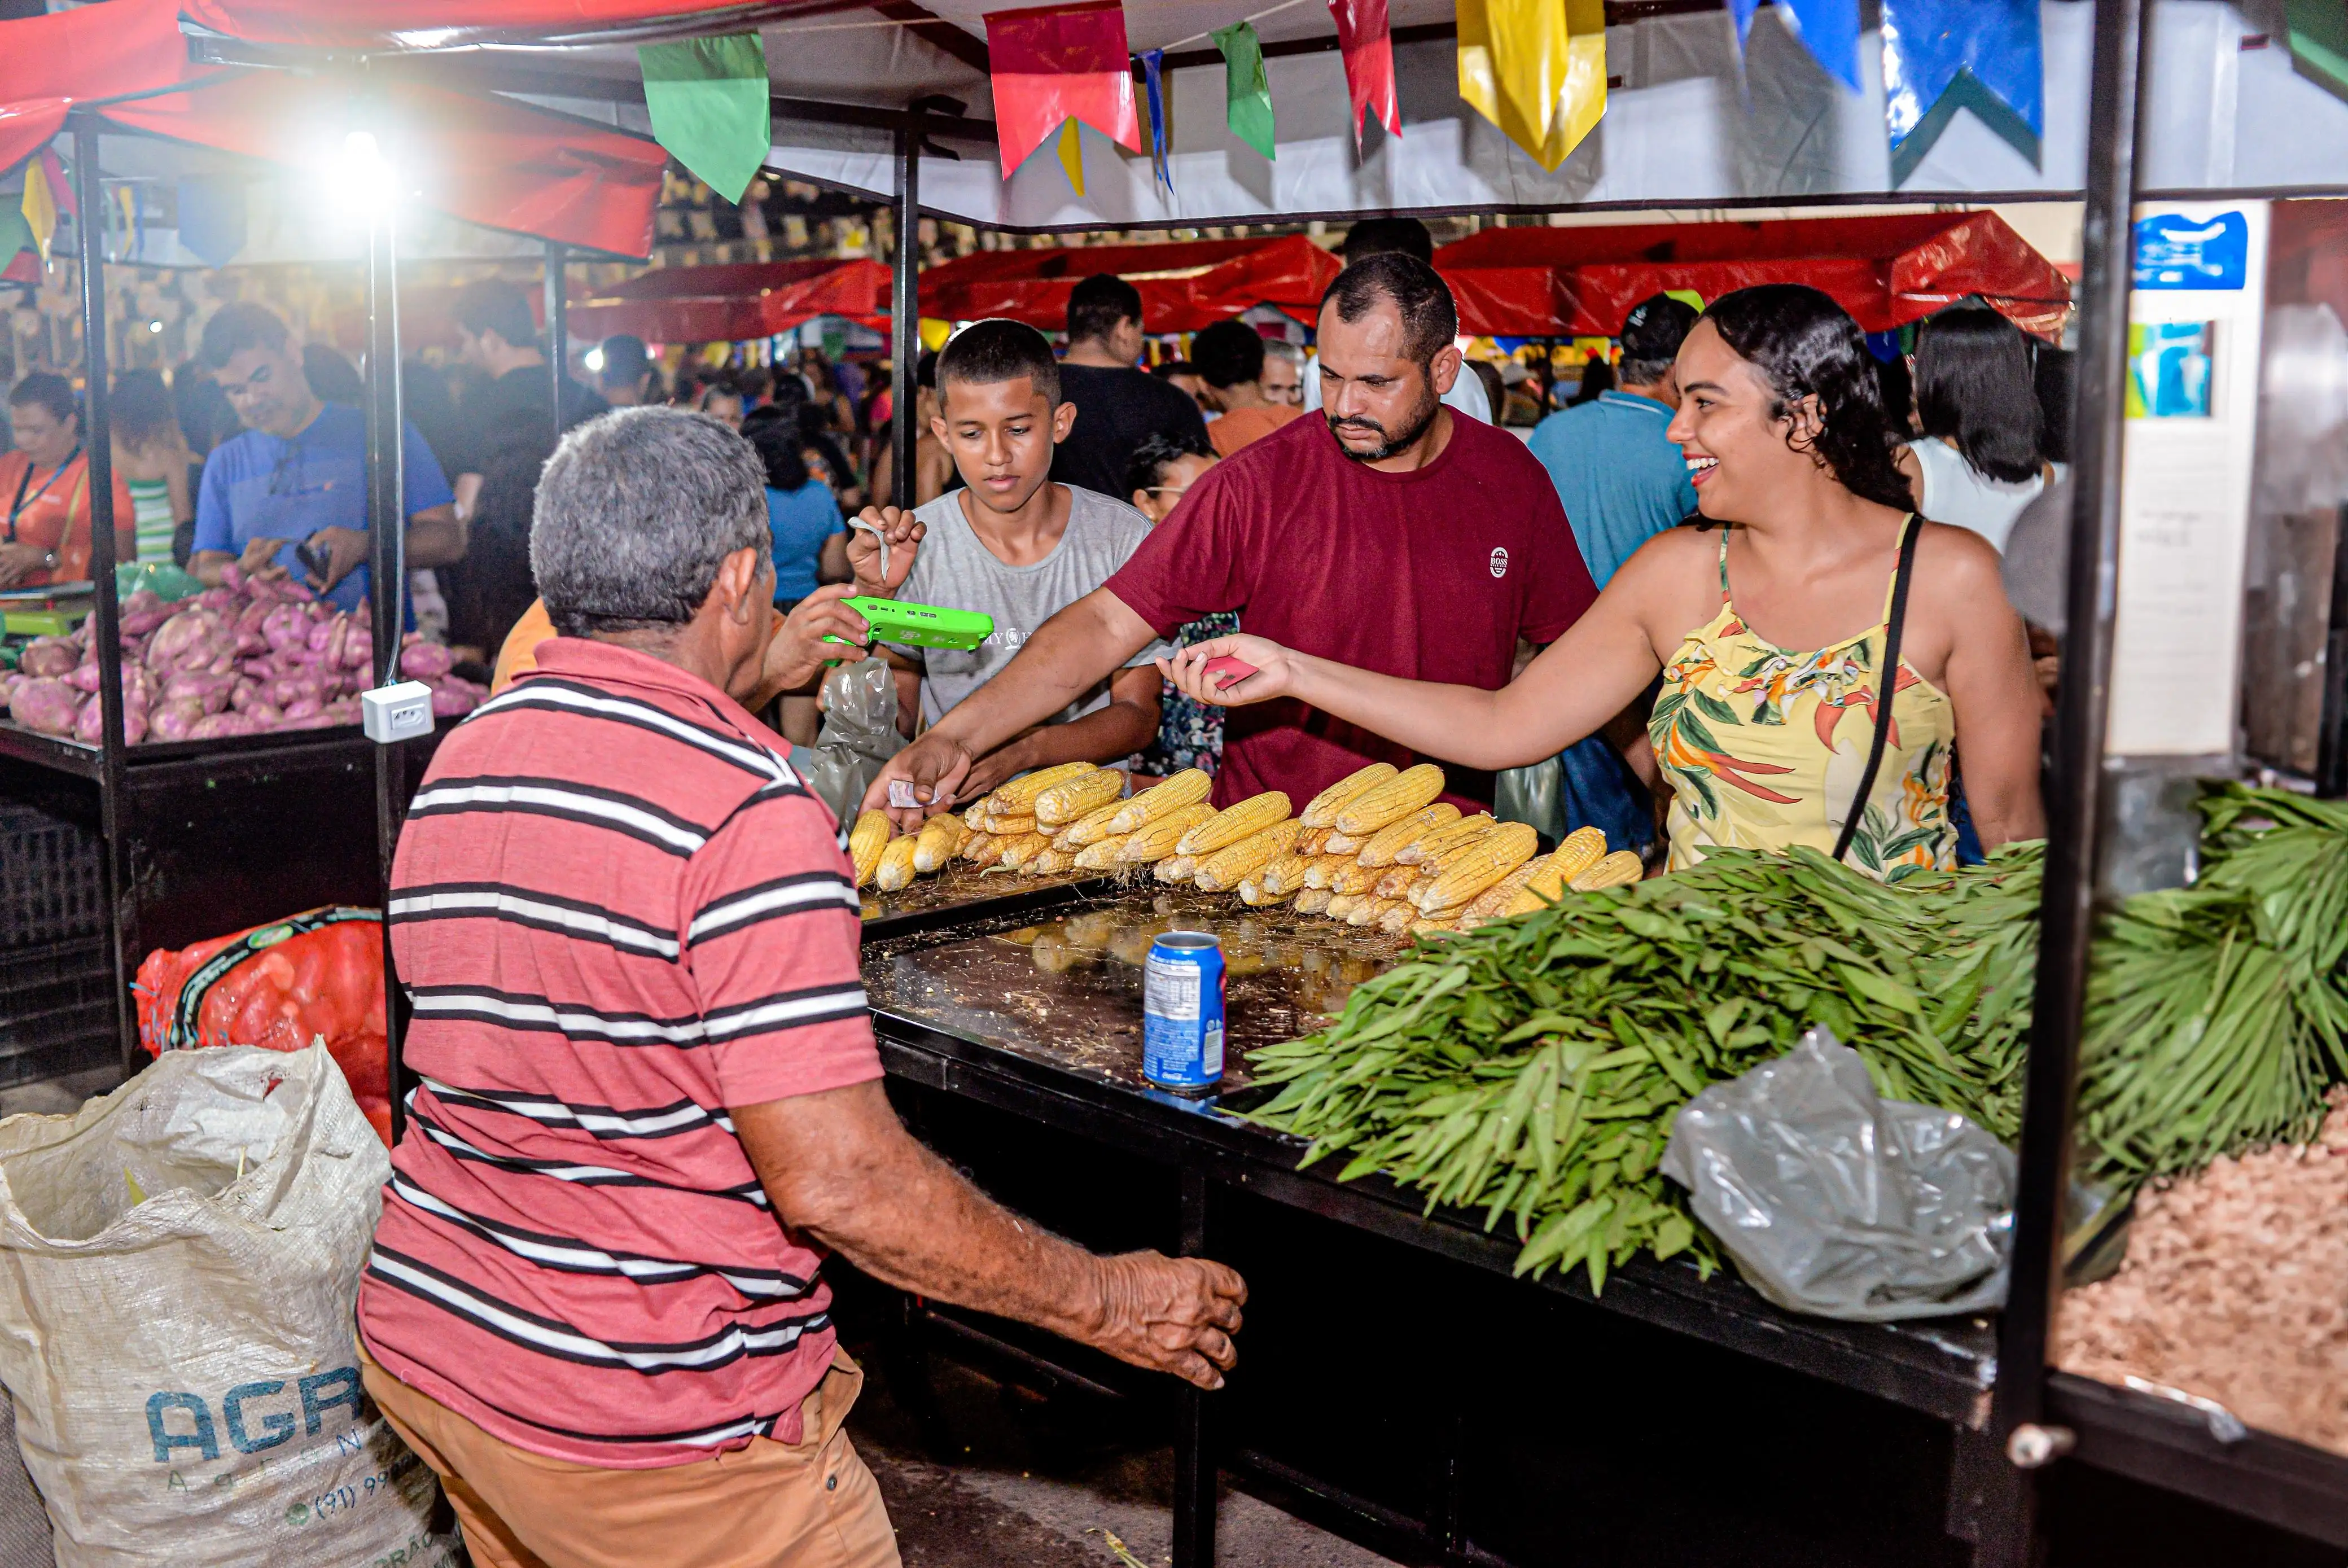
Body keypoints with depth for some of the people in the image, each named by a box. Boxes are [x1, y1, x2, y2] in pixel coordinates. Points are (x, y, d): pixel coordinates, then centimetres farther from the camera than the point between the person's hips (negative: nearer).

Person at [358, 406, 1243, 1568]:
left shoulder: (460, 760, 3)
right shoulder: (750, 810, -22)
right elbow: (836, 1179, -26)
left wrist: (746, 691, 31)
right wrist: (1101, 1304, -15)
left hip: (425, 1340, 8)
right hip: (644, 1425, -8)